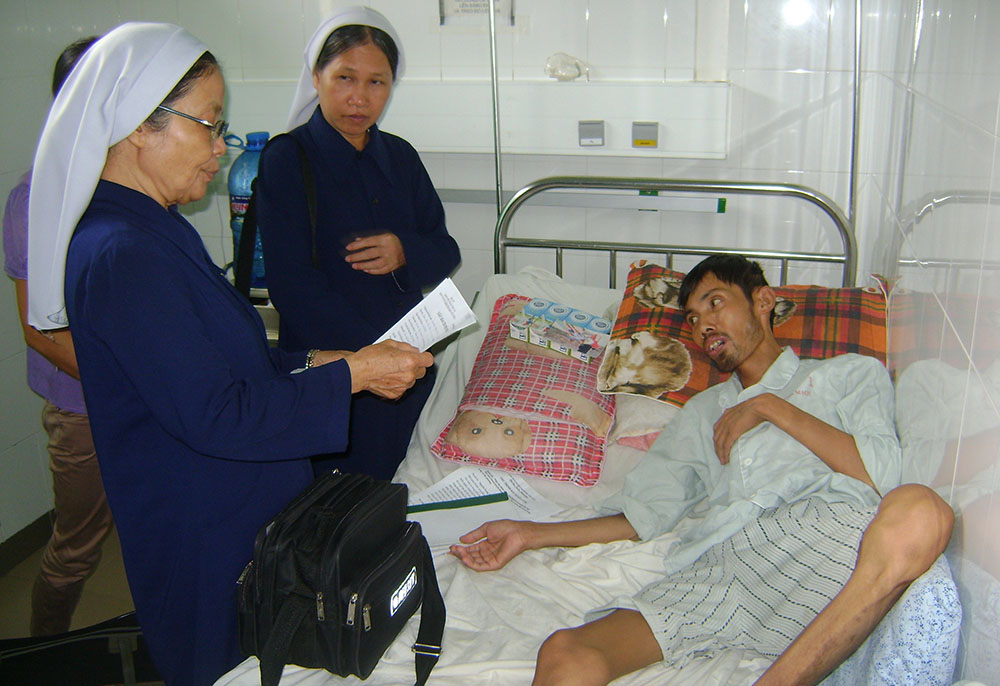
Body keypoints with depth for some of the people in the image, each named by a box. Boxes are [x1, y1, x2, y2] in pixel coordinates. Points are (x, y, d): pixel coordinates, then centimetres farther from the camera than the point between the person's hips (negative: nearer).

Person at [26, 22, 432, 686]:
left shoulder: (155, 231, 7)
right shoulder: (121, 256, -25)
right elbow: (215, 417, -27)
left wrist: (316, 361, 3)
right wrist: (352, 375, -19)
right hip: (204, 541, -9)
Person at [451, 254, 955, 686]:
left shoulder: (851, 373, 26)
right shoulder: (702, 410, 36)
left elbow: (881, 474, 7)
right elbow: (646, 512, 26)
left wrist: (771, 407, 9)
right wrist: (530, 535, 18)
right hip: (718, 560, 3)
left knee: (919, 510, -39)